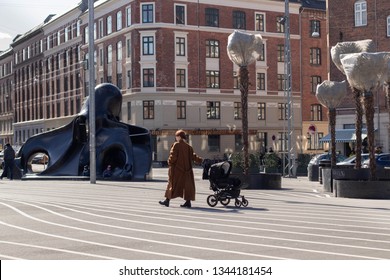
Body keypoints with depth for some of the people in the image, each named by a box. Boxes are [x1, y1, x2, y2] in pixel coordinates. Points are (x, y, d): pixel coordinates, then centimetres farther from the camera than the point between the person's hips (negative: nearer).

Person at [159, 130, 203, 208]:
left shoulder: (176, 145, -11)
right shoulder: (188, 146, 5)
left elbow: (173, 156, -13)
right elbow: (193, 156, 2)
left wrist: (170, 163, -1)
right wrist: (199, 160, 13)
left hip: (176, 169, -5)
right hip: (186, 169, 5)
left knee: (172, 183, 4)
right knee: (187, 184, 6)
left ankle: (167, 200, 8)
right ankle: (188, 201, 2)